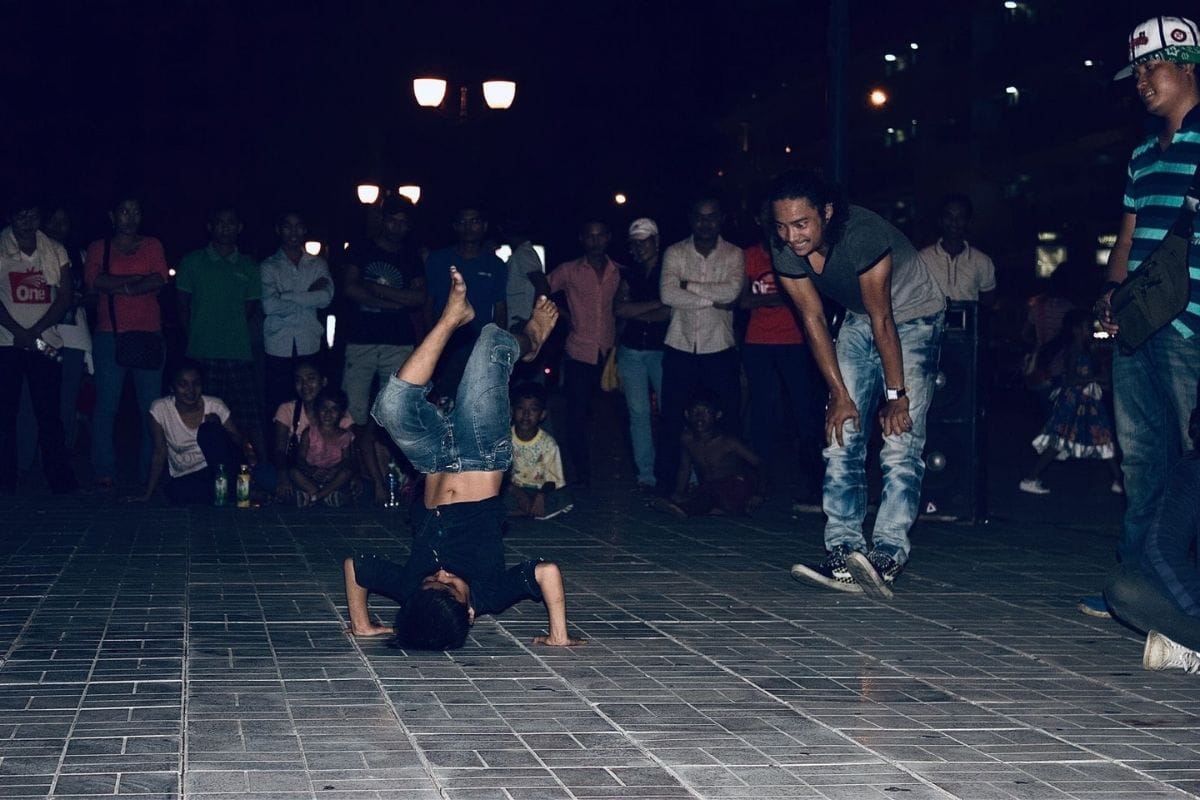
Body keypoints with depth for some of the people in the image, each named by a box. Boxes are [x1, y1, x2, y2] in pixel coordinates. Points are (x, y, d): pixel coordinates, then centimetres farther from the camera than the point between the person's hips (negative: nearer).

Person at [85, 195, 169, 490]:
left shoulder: (152, 245, 14)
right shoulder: (98, 248, 12)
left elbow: (160, 282, -1)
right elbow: (94, 281, -6)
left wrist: (117, 286, -8)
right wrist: (139, 280, -8)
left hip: (148, 335, 1)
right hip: (109, 336, -1)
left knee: (151, 407, -3)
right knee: (106, 406, -2)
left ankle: (150, 473, 2)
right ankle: (104, 473, 1)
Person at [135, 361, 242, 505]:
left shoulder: (215, 406, -8)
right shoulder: (160, 409, -8)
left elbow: (238, 442, -4)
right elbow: (159, 453, 0)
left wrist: (217, 428, -23)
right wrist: (148, 494, 0)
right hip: (184, 479, 0)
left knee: (209, 430, -26)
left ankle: (227, 493, -15)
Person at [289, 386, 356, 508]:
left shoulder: (345, 436, 7)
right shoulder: (309, 433, 5)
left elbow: (346, 460, -3)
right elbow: (300, 458, -4)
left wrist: (335, 470, -26)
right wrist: (312, 470, -25)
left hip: (333, 479, 0)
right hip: (310, 477, 0)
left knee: (347, 472, -29)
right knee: (293, 471, -27)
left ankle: (311, 495, -35)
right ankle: (327, 495, -34)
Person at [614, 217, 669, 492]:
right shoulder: (630, 275, 14)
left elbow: (674, 311, -12)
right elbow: (618, 309, -1)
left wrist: (635, 313, -7)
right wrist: (656, 305, -8)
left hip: (662, 350, -4)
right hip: (632, 352, 4)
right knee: (638, 413, 2)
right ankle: (646, 476, 6)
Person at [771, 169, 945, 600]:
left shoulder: (863, 235, -34)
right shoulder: (785, 251, -16)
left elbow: (883, 320, -28)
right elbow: (814, 320, -9)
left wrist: (897, 395, -22)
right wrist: (839, 394, -11)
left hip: (912, 319, -6)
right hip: (858, 322, 6)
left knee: (901, 441, -17)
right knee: (841, 436, -4)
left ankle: (887, 556, -25)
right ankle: (843, 552, -6)